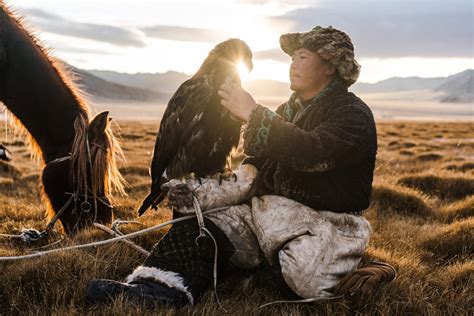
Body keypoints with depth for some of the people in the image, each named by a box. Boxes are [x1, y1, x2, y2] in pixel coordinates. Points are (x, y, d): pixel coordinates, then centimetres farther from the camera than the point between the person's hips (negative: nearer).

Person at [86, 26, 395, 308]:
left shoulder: (353, 114, -7)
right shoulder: (288, 110, 17)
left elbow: (311, 153, -28)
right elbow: (255, 164, 12)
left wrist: (253, 113, -25)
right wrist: (203, 193, -4)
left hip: (328, 224, -6)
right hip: (272, 212, 7)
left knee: (298, 273, -37)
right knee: (204, 226, -15)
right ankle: (156, 289, -33)